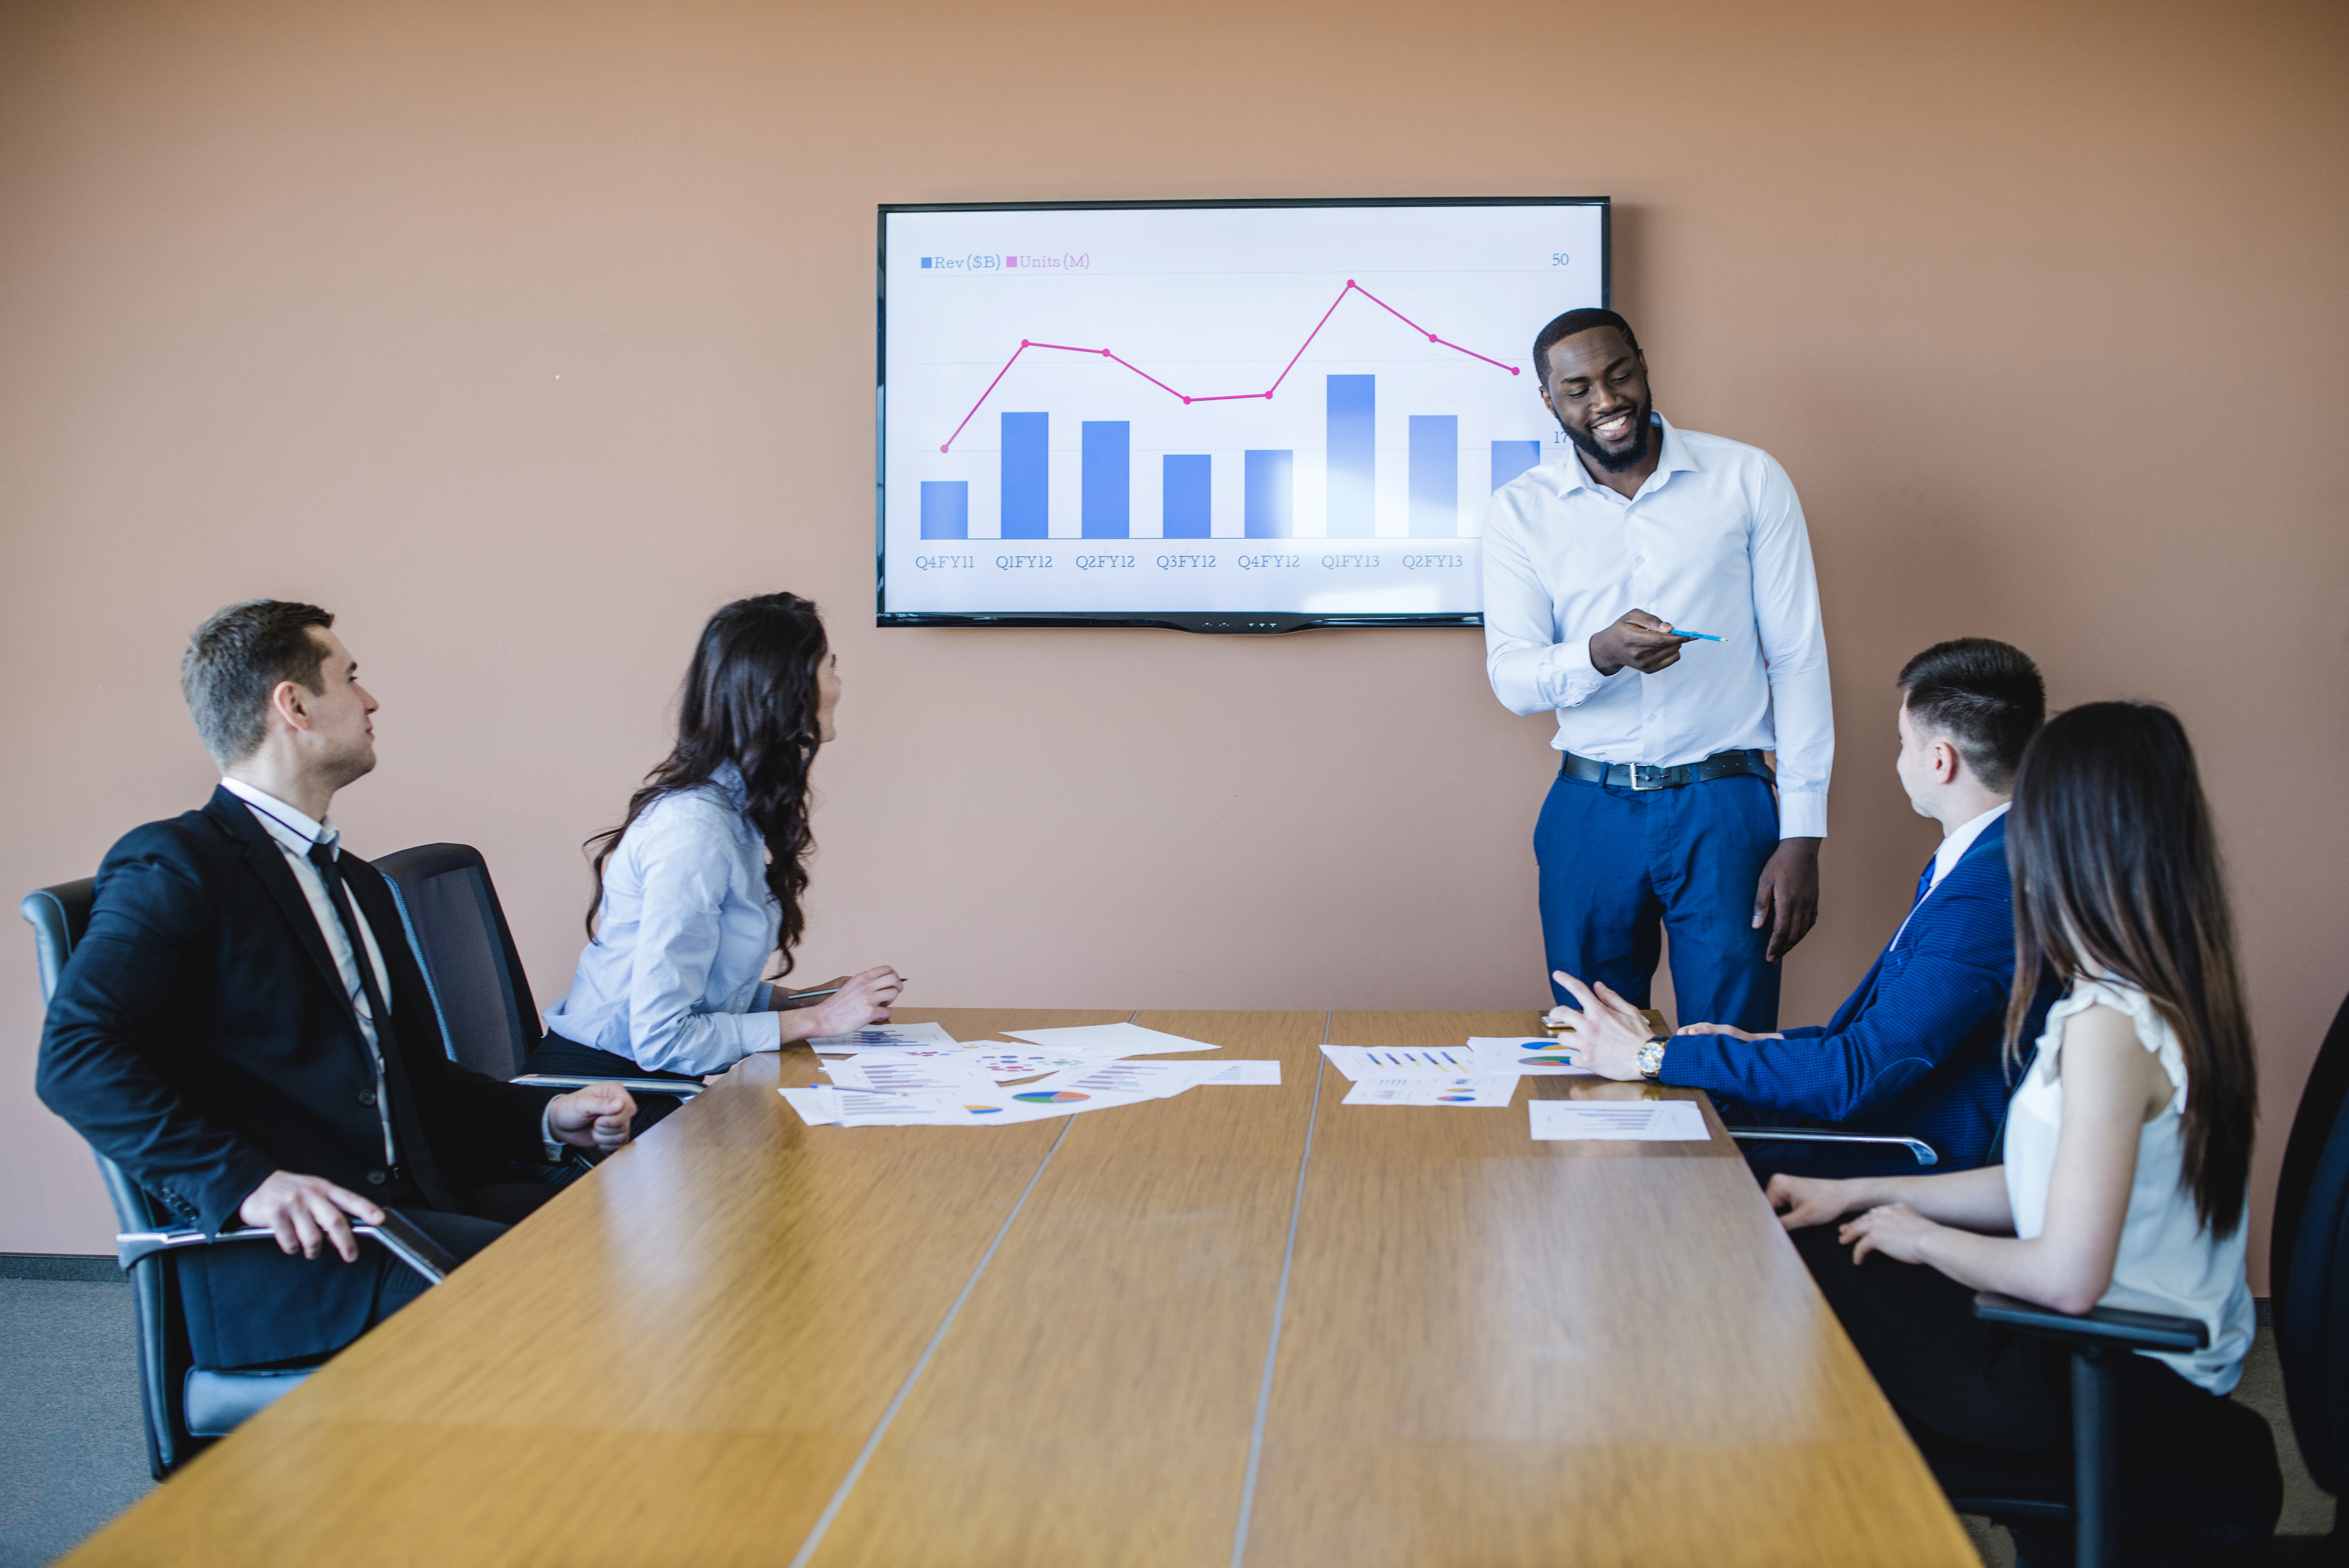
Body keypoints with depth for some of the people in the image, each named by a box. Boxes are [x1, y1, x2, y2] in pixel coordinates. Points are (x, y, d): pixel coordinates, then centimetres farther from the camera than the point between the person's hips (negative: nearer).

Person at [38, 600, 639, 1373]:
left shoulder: (357, 884, 27)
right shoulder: (176, 866, -2)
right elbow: (76, 1058, -15)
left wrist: (548, 1118, 11)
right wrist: (243, 1181, -27)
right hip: (284, 1253, -8)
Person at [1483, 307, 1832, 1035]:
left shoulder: (1749, 480, 1)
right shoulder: (1520, 510, 4)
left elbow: (1798, 658, 1)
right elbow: (1510, 676, -2)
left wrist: (1802, 835, -5)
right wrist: (1600, 655, -24)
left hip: (1724, 808, -1)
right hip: (1588, 811, 2)